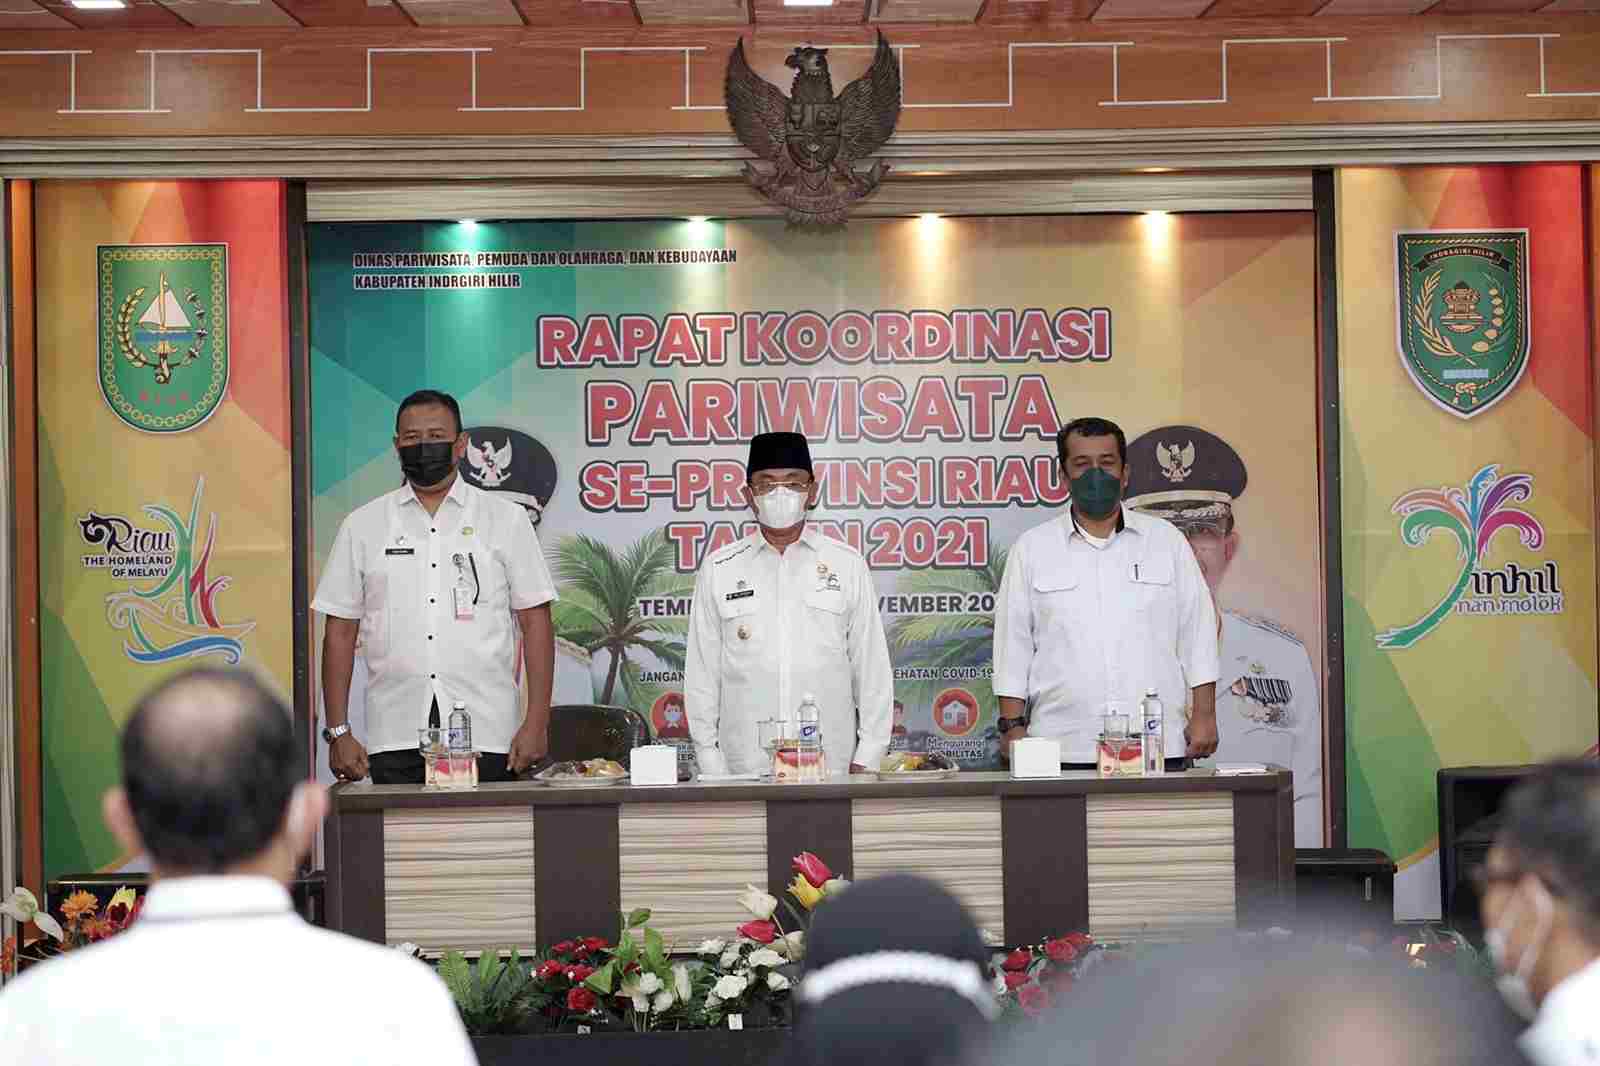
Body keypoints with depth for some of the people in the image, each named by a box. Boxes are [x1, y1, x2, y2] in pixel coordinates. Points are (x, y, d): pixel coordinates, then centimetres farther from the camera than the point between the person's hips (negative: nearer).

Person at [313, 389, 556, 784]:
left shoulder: (506, 520, 7)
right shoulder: (362, 526, 10)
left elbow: (535, 622, 4)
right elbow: (340, 632, 10)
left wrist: (536, 723, -4)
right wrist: (338, 732, 3)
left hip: (487, 737, -1)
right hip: (395, 738, 1)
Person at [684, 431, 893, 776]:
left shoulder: (847, 565, 7)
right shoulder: (718, 570, 7)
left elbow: (872, 667, 7)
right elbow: (702, 674, 7)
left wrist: (867, 759, 1)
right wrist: (711, 766, 3)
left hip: (831, 765, 0)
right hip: (745, 769, 0)